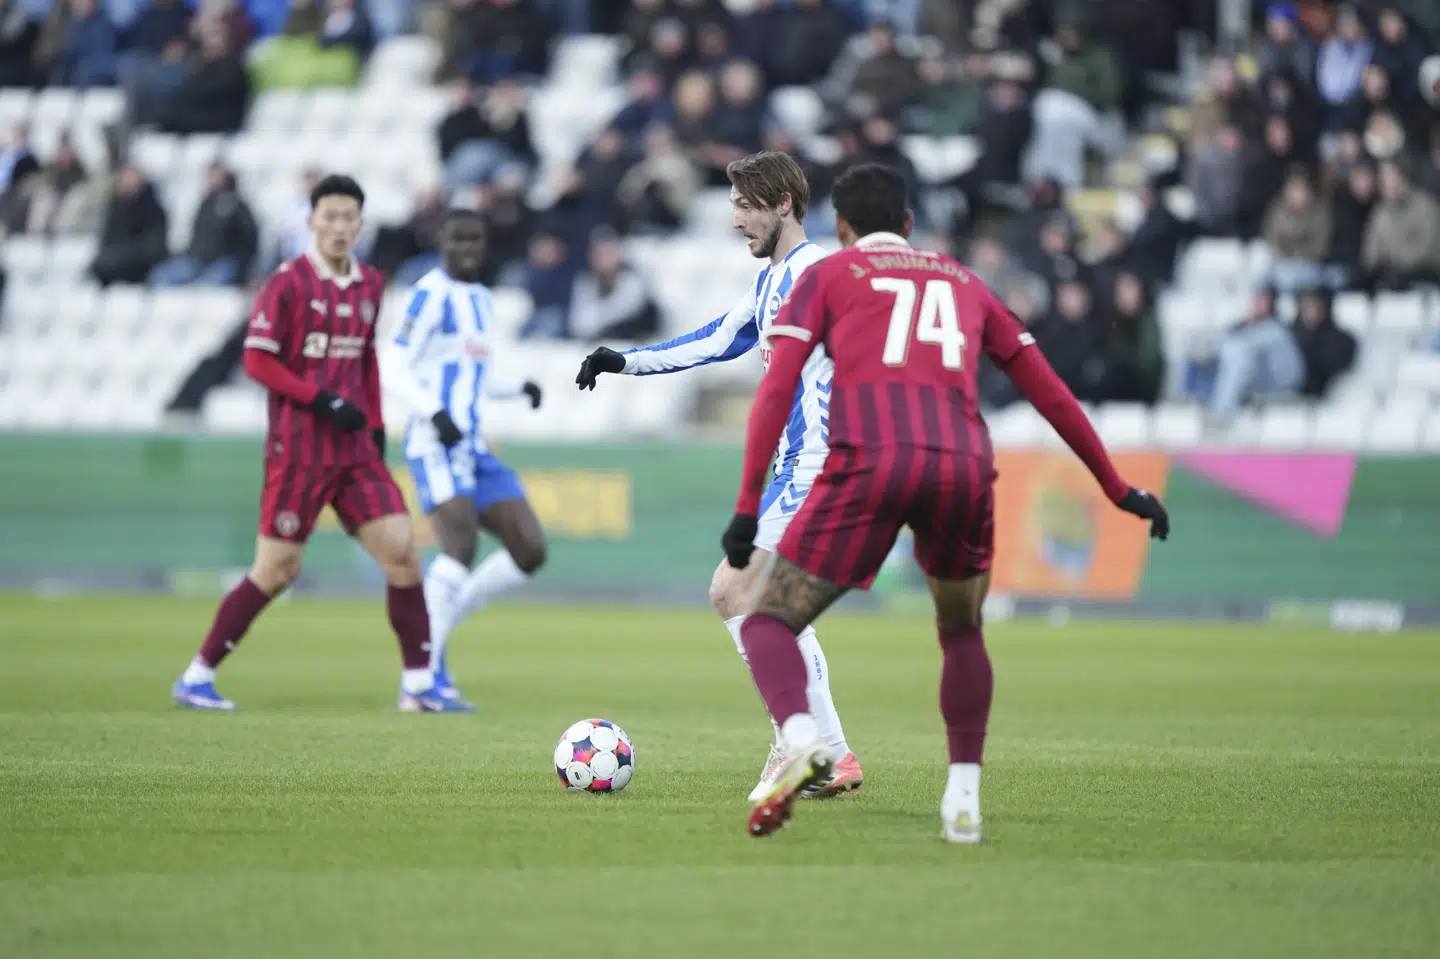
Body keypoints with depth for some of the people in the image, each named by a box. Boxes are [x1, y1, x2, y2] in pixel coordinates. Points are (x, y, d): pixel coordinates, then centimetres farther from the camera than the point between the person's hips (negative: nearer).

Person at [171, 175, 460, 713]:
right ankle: (196, 677, 9)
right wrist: (322, 401, -17)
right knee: (277, 571, -4)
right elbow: (257, 360, -11)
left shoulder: (369, 286, 11)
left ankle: (418, 684, 0)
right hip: (297, 449, -6)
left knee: (400, 550, -5)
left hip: (355, 447, 6)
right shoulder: (288, 283, -8)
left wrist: (376, 426, 14)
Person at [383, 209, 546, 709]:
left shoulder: (482, 300, 19)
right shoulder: (433, 294, -6)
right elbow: (396, 367, -12)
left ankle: (438, 626, 11)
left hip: (474, 446, 8)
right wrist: (434, 412, -25)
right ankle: (427, 671, -21)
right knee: (461, 546, -23)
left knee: (529, 550, 2)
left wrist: (519, 386, 8)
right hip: (436, 444, -8)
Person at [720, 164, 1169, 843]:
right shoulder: (964, 283, 30)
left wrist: (747, 507, 3)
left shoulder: (827, 276, 20)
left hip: (868, 462, -3)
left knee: (769, 622, 6)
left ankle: (801, 740, -25)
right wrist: (1118, 489, 36)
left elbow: (777, 388, 6)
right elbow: (1048, 391, 29)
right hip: (964, 465, 3)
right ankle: (963, 799, 15)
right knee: (962, 631, 28)